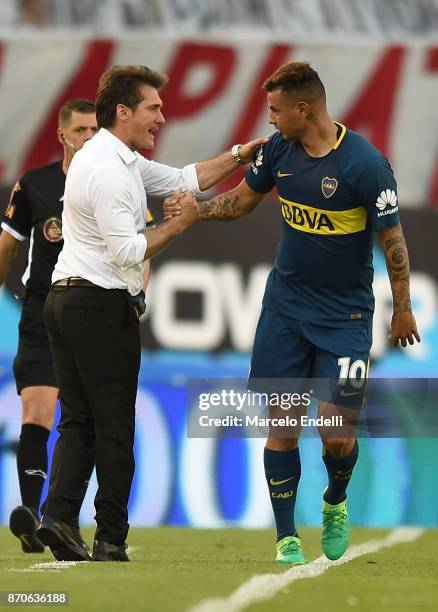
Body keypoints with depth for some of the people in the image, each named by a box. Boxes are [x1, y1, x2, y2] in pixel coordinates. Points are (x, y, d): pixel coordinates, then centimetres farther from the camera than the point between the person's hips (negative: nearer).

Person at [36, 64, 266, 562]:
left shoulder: (121, 160, 16)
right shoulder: (107, 170, -16)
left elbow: (184, 179, 22)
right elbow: (128, 251, -20)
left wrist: (244, 153, 17)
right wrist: (177, 226, -8)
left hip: (66, 299, 10)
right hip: (103, 304, -10)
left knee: (76, 420, 7)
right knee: (114, 424, -3)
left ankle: (57, 515, -7)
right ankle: (111, 539, -1)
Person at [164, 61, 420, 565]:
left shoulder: (365, 164, -18)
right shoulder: (278, 149, -1)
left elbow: (392, 240, -10)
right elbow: (241, 201, 16)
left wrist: (403, 311, -4)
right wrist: (196, 209, -1)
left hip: (345, 314, -4)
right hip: (285, 305, 4)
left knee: (337, 434, -7)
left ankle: (334, 505, 25)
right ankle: (286, 537, 9)